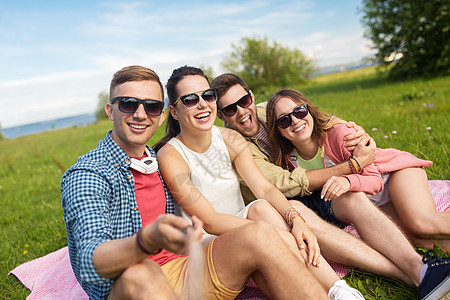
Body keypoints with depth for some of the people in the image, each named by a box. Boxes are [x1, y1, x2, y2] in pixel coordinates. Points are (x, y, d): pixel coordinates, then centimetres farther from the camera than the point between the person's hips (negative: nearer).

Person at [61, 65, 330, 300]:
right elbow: (91, 265, -24)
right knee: (138, 275, -40)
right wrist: (150, 239, -44)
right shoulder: (86, 175, -9)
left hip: (179, 274, 5)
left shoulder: (160, 162, 9)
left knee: (259, 234, -17)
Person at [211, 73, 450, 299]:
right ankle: (408, 276, -38)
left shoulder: (268, 111, 2)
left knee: (353, 198, -24)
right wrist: (352, 165, -20)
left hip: (305, 198, 6)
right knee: (297, 211, -37)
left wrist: (352, 131, -8)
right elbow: (288, 183, -23)